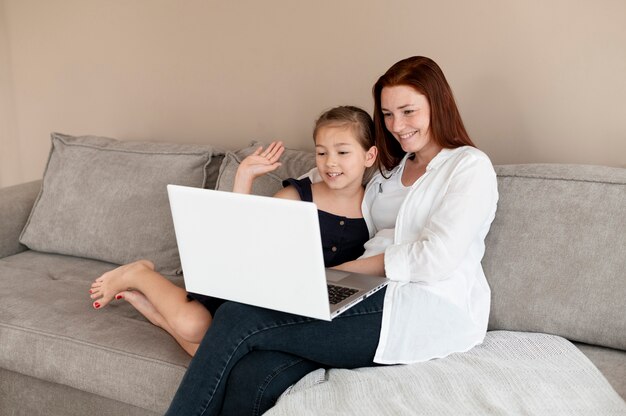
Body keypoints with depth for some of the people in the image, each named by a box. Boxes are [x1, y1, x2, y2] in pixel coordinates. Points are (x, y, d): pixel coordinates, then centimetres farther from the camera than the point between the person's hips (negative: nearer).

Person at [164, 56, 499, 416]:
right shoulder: (391, 170, 26)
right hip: (377, 296, 6)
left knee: (241, 319, -21)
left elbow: (437, 259, -11)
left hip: (430, 308, -6)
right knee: (251, 379, -24)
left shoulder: (470, 166, 3)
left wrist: (340, 267, -11)